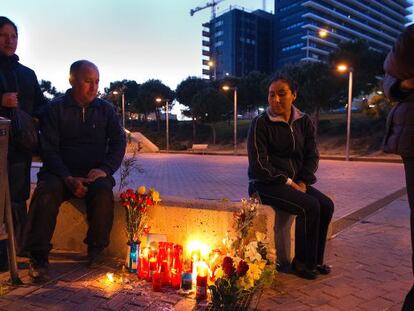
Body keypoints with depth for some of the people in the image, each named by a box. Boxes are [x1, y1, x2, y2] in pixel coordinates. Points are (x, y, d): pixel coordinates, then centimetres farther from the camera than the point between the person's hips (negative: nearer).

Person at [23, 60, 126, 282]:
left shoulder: (105, 109, 9)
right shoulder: (55, 109, 2)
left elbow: (119, 142, 6)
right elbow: (48, 149, -4)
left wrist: (105, 169, -11)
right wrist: (68, 178, -19)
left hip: (94, 173, 1)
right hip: (60, 172, 0)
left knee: (104, 192, -31)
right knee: (46, 191, -32)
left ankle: (96, 248, -11)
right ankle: (38, 256, -18)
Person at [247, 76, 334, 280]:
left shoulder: (304, 121, 6)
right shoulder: (261, 123, -11)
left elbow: (312, 155, 7)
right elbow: (258, 164, -15)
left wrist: (303, 182, -7)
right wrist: (288, 182, -16)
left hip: (295, 182, 6)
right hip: (265, 183, -6)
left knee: (326, 205, -13)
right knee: (309, 207, -23)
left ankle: (315, 259, 5)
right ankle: (302, 262, -3)